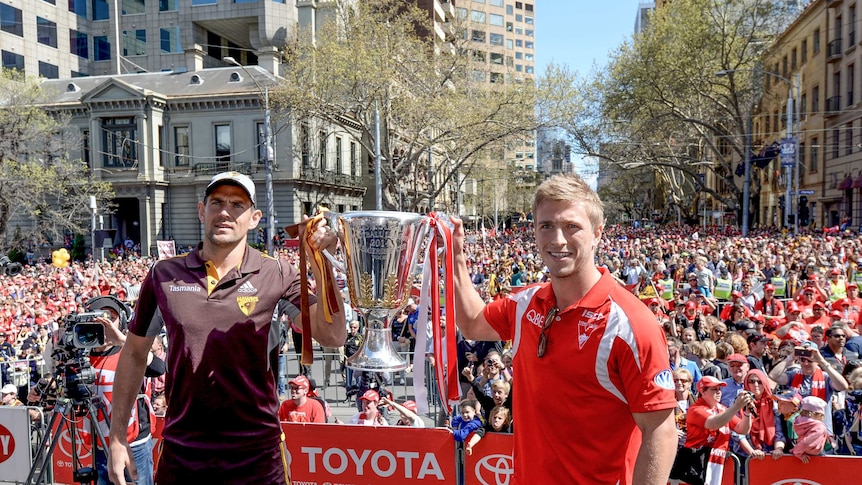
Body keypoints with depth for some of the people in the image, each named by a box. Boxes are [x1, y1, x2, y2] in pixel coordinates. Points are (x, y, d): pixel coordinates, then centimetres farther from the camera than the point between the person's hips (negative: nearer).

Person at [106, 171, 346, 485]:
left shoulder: (277, 276, -7)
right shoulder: (164, 274, 0)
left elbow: (333, 337, -17)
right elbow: (134, 353, 9)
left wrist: (321, 265, -28)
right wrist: (117, 435, 8)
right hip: (180, 456, 2)